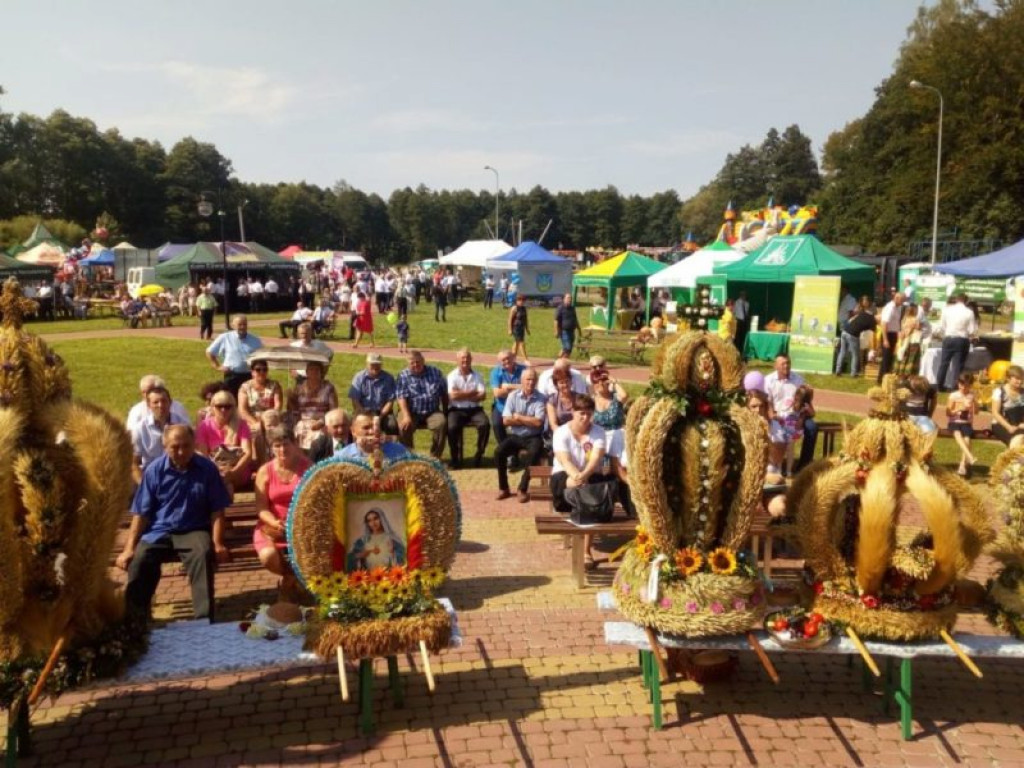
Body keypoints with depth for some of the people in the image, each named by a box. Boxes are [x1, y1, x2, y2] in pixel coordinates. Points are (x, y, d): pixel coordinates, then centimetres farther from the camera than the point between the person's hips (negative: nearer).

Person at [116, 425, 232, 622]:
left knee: (203, 554, -34)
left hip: (193, 531, -1)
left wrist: (217, 543, -13)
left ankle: (204, 619, -28)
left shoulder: (207, 468, -2)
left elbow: (217, 510, -1)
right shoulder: (154, 470, -1)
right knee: (138, 561, -28)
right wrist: (129, 547, -7)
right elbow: (141, 513, 0)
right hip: (158, 531, 1)